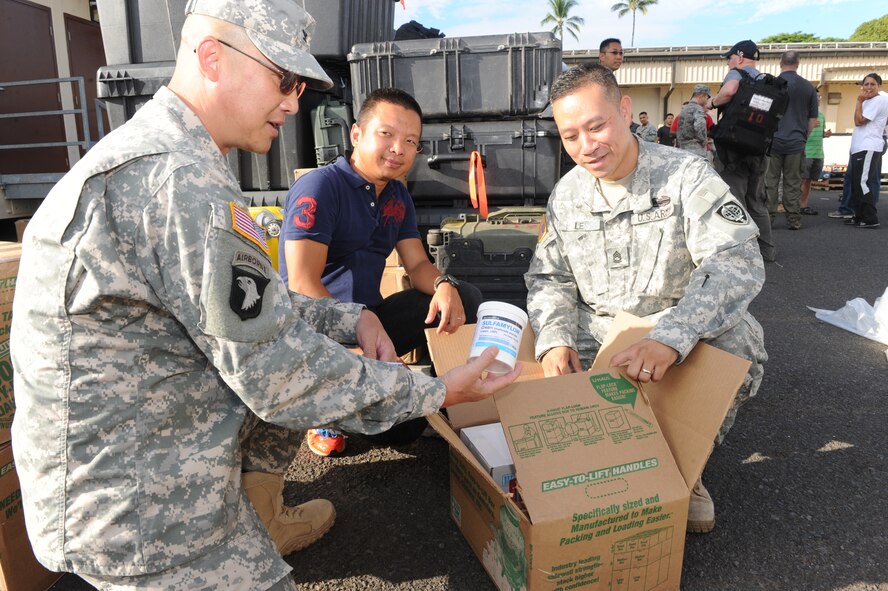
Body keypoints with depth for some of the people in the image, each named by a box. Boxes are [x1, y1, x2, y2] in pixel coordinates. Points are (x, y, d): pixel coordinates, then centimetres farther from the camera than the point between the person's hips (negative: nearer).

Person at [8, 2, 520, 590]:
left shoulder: (156, 151, 6)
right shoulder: (180, 183, -28)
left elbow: (249, 306, 11)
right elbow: (277, 376, -24)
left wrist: (349, 318, 1)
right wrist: (436, 392, -14)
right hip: (130, 504, -9)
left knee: (305, 364, 17)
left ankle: (260, 524, 30)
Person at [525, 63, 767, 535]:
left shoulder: (685, 176, -12)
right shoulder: (566, 196, 3)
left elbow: (737, 263, -26)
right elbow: (549, 278, 5)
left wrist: (670, 338, -44)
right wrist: (555, 339, -18)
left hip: (678, 329, -2)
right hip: (596, 334, 3)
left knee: (738, 339, -33)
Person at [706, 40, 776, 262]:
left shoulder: (737, 73, -5)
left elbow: (729, 91, -29)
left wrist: (712, 103, -11)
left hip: (734, 146, -7)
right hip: (758, 146, 8)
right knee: (757, 201, 16)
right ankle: (767, 250, 21)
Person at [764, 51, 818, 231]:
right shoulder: (809, 87, 5)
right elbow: (813, 119, 9)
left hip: (772, 140, -2)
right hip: (796, 142, 2)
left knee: (769, 182, 3)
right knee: (793, 183, 6)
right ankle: (794, 220, 9)